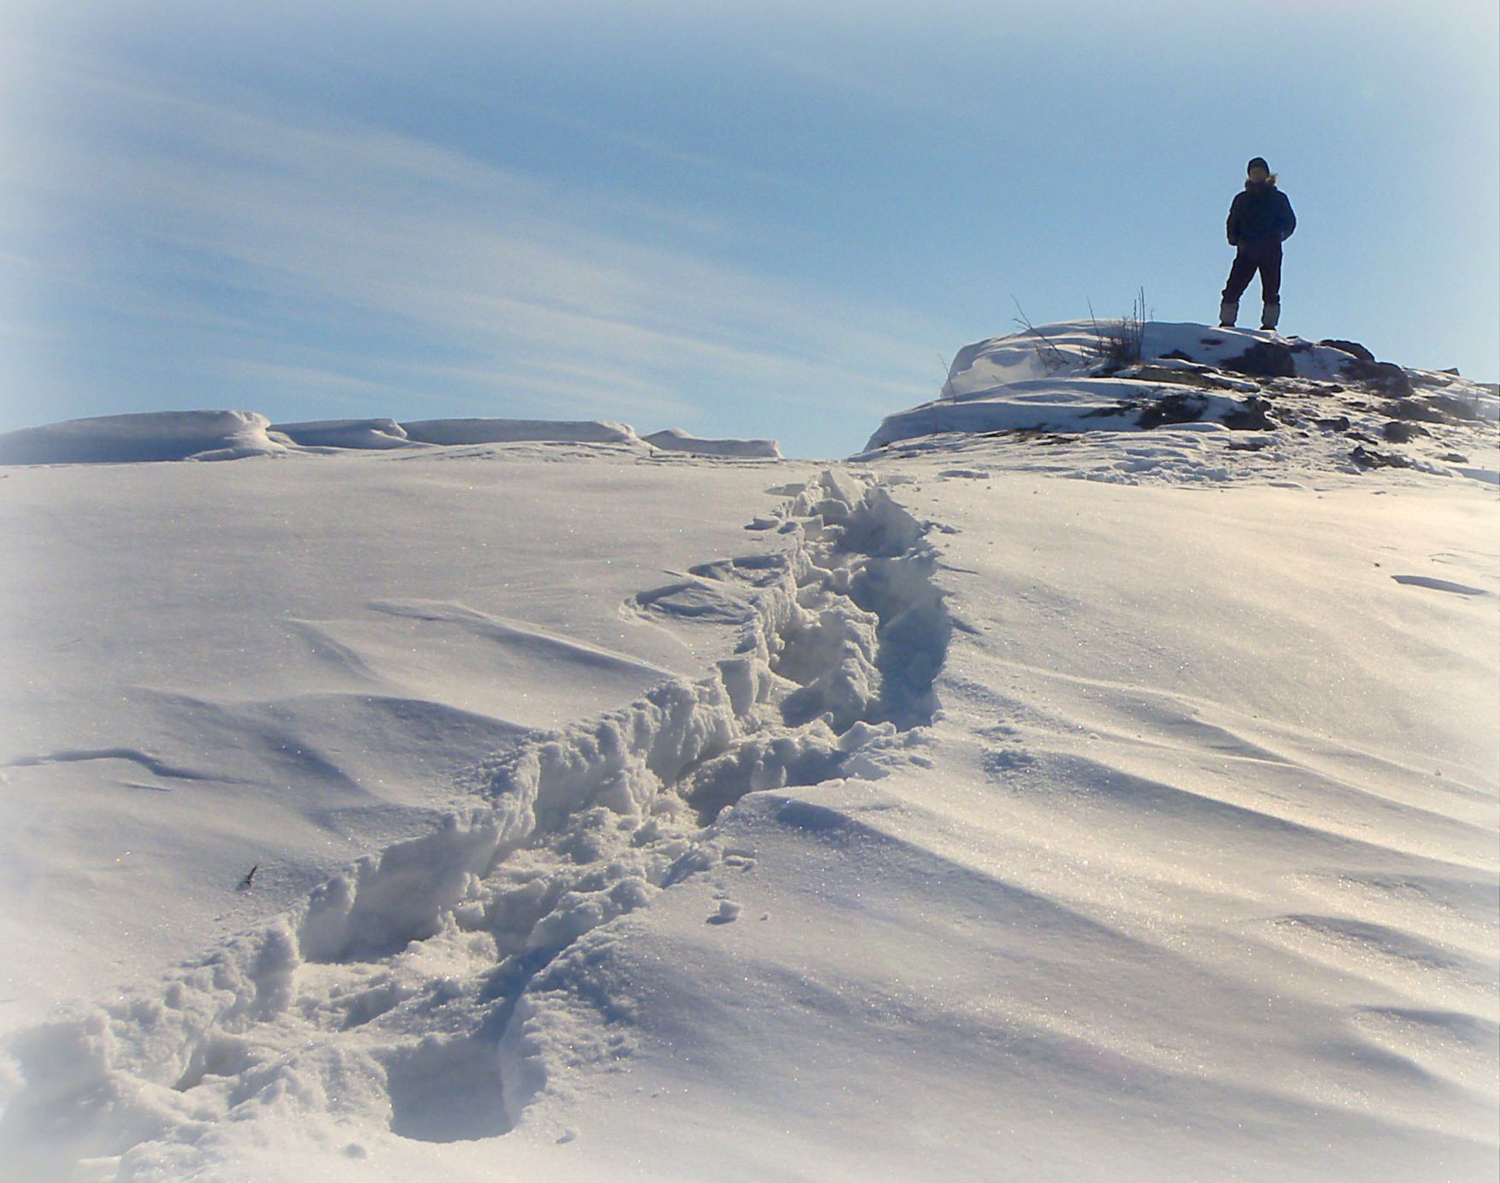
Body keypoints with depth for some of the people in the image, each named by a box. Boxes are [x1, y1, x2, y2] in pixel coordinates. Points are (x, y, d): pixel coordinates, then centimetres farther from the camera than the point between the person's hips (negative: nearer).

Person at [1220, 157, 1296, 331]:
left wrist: (1276, 235, -10)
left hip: (1271, 252, -1)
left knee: (1270, 292, -2)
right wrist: (1236, 240, -3)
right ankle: (1226, 325, -4)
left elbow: (1289, 222, 8)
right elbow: (1232, 223, 16)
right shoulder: (1241, 199, 17)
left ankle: (1268, 326, 1)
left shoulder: (1278, 198, 12)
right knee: (1232, 289, -9)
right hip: (1246, 251, 1)